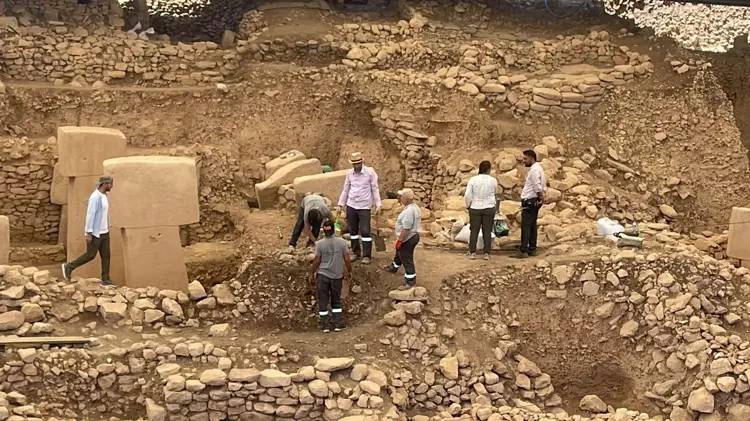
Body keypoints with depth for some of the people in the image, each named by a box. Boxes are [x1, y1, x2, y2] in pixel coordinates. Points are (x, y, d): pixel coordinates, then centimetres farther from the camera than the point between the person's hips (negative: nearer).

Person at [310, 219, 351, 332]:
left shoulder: (320, 244, -11)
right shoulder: (342, 242, -7)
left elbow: (316, 261, -6)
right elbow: (347, 259, -5)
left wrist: (313, 272, 9)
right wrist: (348, 271, 11)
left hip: (322, 275, -2)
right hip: (337, 276, 2)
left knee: (323, 301, 9)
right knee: (336, 301, 17)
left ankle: (325, 326, 11)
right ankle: (338, 324, 15)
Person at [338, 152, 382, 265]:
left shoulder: (370, 172, -7)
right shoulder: (349, 174, 5)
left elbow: (375, 189, -4)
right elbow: (345, 190, 13)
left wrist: (378, 205, -8)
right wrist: (340, 205, 11)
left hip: (364, 207, -4)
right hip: (351, 206, 4)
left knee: (365, 231, -5)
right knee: (353, 230, 9)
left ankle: (366, 255, 2)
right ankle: (355, 252, 21)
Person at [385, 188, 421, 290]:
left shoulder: (409, 211, -29)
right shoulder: (415, 207, 4)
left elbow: (406, 229, -30)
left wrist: (399, 240, -22)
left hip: (407, 239, -11)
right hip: (413, 236, 11)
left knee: (407, 260, 0)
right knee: (399, 254, 31)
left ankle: (410, 282, 7)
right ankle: (394, 267, 54)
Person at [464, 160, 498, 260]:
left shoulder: (473, 180, -8)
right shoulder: (493, 180, -6)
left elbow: (467, 195, -9)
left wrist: (468, 206, 6)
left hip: (475, 208, 0)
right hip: (489, 208, 0)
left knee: (474, 231, 7)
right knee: (487, 231, 5)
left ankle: (472, 253, 6)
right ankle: (486, 253, 3)